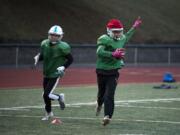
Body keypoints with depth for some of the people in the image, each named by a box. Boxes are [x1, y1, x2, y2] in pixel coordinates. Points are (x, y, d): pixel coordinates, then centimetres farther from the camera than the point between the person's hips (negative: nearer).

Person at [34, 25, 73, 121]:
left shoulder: (62, 47, -17)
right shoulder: (45, 44, -2)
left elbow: (70, 59, -6)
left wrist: (63, 67, -18)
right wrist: (37, 57, -7)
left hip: (55, 75, -5)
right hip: (46, 74, 6)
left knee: (46, 95, -13)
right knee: (46, 95, 15)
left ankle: (60, 97, 17)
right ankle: (48, 113, 37)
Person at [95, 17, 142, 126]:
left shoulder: (122, 39, 5)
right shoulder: (104, 39, -15)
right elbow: (99, 52, -31)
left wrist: (134, 27, 35)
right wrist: (113, 54, -42)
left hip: (114, 72, 2)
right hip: (102, 71, -2)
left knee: (109, 95, -12)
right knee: (102, 93, 18)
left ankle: (107, 116, -16)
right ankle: (99, 104, 51)